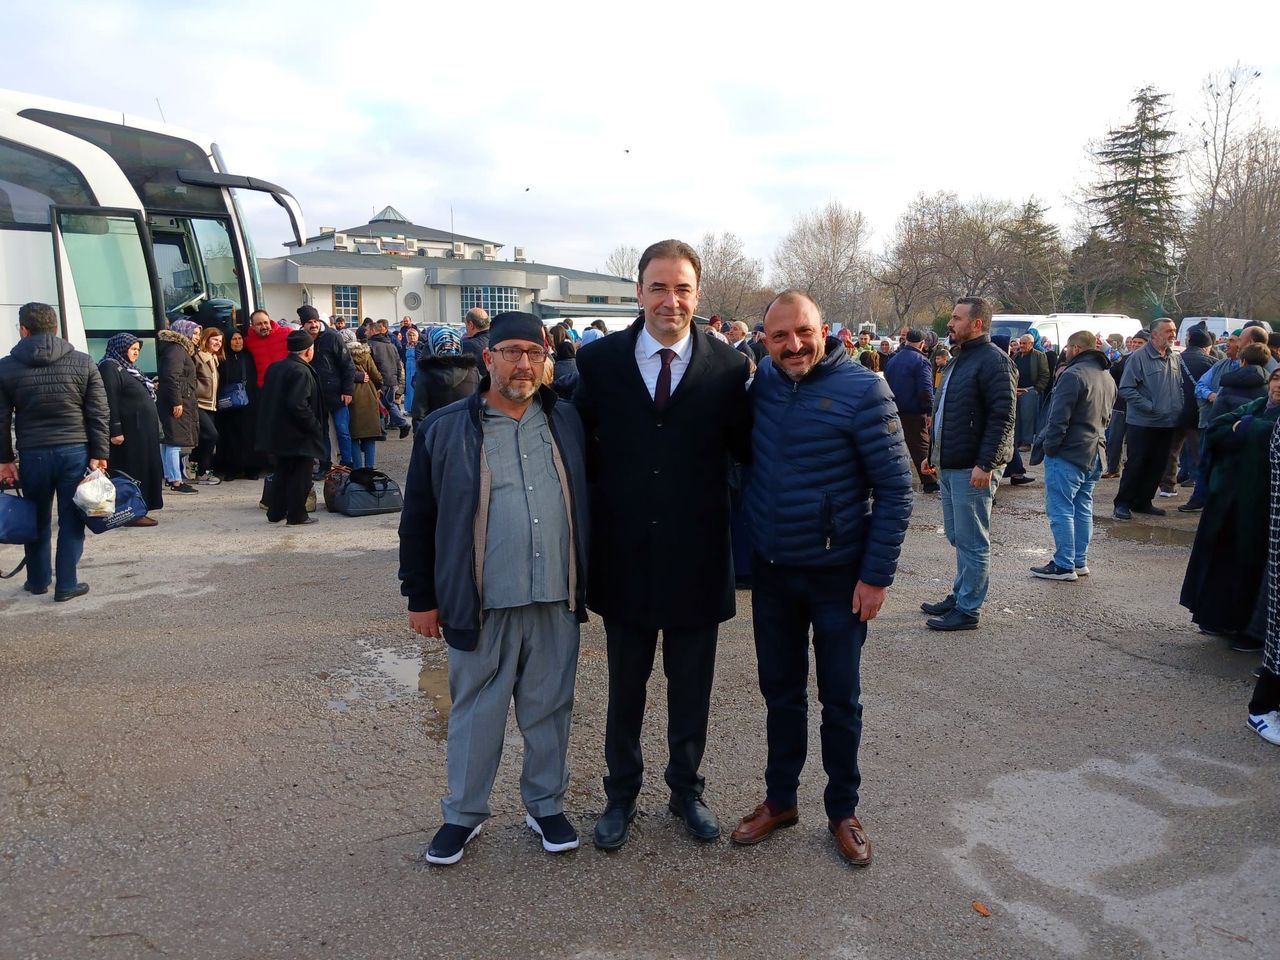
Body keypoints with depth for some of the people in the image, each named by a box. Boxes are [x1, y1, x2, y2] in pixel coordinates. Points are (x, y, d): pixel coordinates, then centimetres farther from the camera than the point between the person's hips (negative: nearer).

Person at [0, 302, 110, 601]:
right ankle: (66, 585, 7)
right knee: (71, 520, 5)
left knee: (37, 520, 15)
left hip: (33, 454, 1)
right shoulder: (82, 362, 1)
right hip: (75, 451, -1)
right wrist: (99, 453, 0)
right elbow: (99, 413, -2)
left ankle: (38, 580, 28)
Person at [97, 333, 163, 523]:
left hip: (143, 430, 10)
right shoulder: (110, 367, -11)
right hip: (128, 431, -10)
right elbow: (110, 401, -18)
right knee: (131, 471, -6)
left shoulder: (127, 368, 19)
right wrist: (115, 431, -22)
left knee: (144, 470, 11)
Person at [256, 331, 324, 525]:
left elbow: (265, 396, 15)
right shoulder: (301, 372, -19)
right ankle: (296, 515, 6)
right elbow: (298, 404, -27)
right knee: (300, 474, 2)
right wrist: (314, 426, -18)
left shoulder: (275, 368, 9)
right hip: (298, 435, -9)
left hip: (277, 434, 9)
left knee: (282, 472, 18)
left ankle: (275, 512, 23)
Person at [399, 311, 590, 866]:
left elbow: (586, 504, 13)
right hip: (481, 602, -2)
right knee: (476, 710, 11)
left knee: (549, 707, 14)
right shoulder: (444, 430, -3)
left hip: (556, 598, 3)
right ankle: (464, 813, 29)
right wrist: (422, 597, 1)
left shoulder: (567, 423, 7)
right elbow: (418, 520, 1)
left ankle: (546, 805, 32)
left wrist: (586, 583, 11)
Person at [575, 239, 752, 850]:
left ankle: (686, 790, 40)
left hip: (696, 560, 0)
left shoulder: (729, 367, -5)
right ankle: (621, 794, 39)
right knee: (624, 689, 18)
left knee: (691, 690, 18)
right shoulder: (599, 361, -4)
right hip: (624, 558, 0)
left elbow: (747, 452, 0)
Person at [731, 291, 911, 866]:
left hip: (839, 575, -4)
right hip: (772, 570, 4)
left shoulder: (862, 390, -14)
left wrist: (877, 576, -14)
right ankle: (779, 799, 34)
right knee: (780, 690, 17)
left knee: (840, 699, 11)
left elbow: (895, 488, -12)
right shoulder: (762, 383, -1)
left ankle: (843, 811, 30)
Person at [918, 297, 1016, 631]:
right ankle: (960, 595, 29)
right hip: (949, 466, 10)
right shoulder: (957, 361, 18)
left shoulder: (993, 361, -13)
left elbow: (1002, 417, -19)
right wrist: (934, 455, 23)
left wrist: (985, 465, -23)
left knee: (972, 541, -2)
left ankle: (968, 610, 5)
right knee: (957, 537, 17)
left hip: (973, 469, -10)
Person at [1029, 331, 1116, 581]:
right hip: (1093, 454, 9)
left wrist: (1049, 447, -13)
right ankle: (1080, 562, 20)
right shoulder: (1107, 377, 15)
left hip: (1068, 454, -9)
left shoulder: (1073, 375, -16)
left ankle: (1064, 565, -2)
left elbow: (1059, 419, -20)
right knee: (1083, 508, 15)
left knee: (1060, 510, -4)